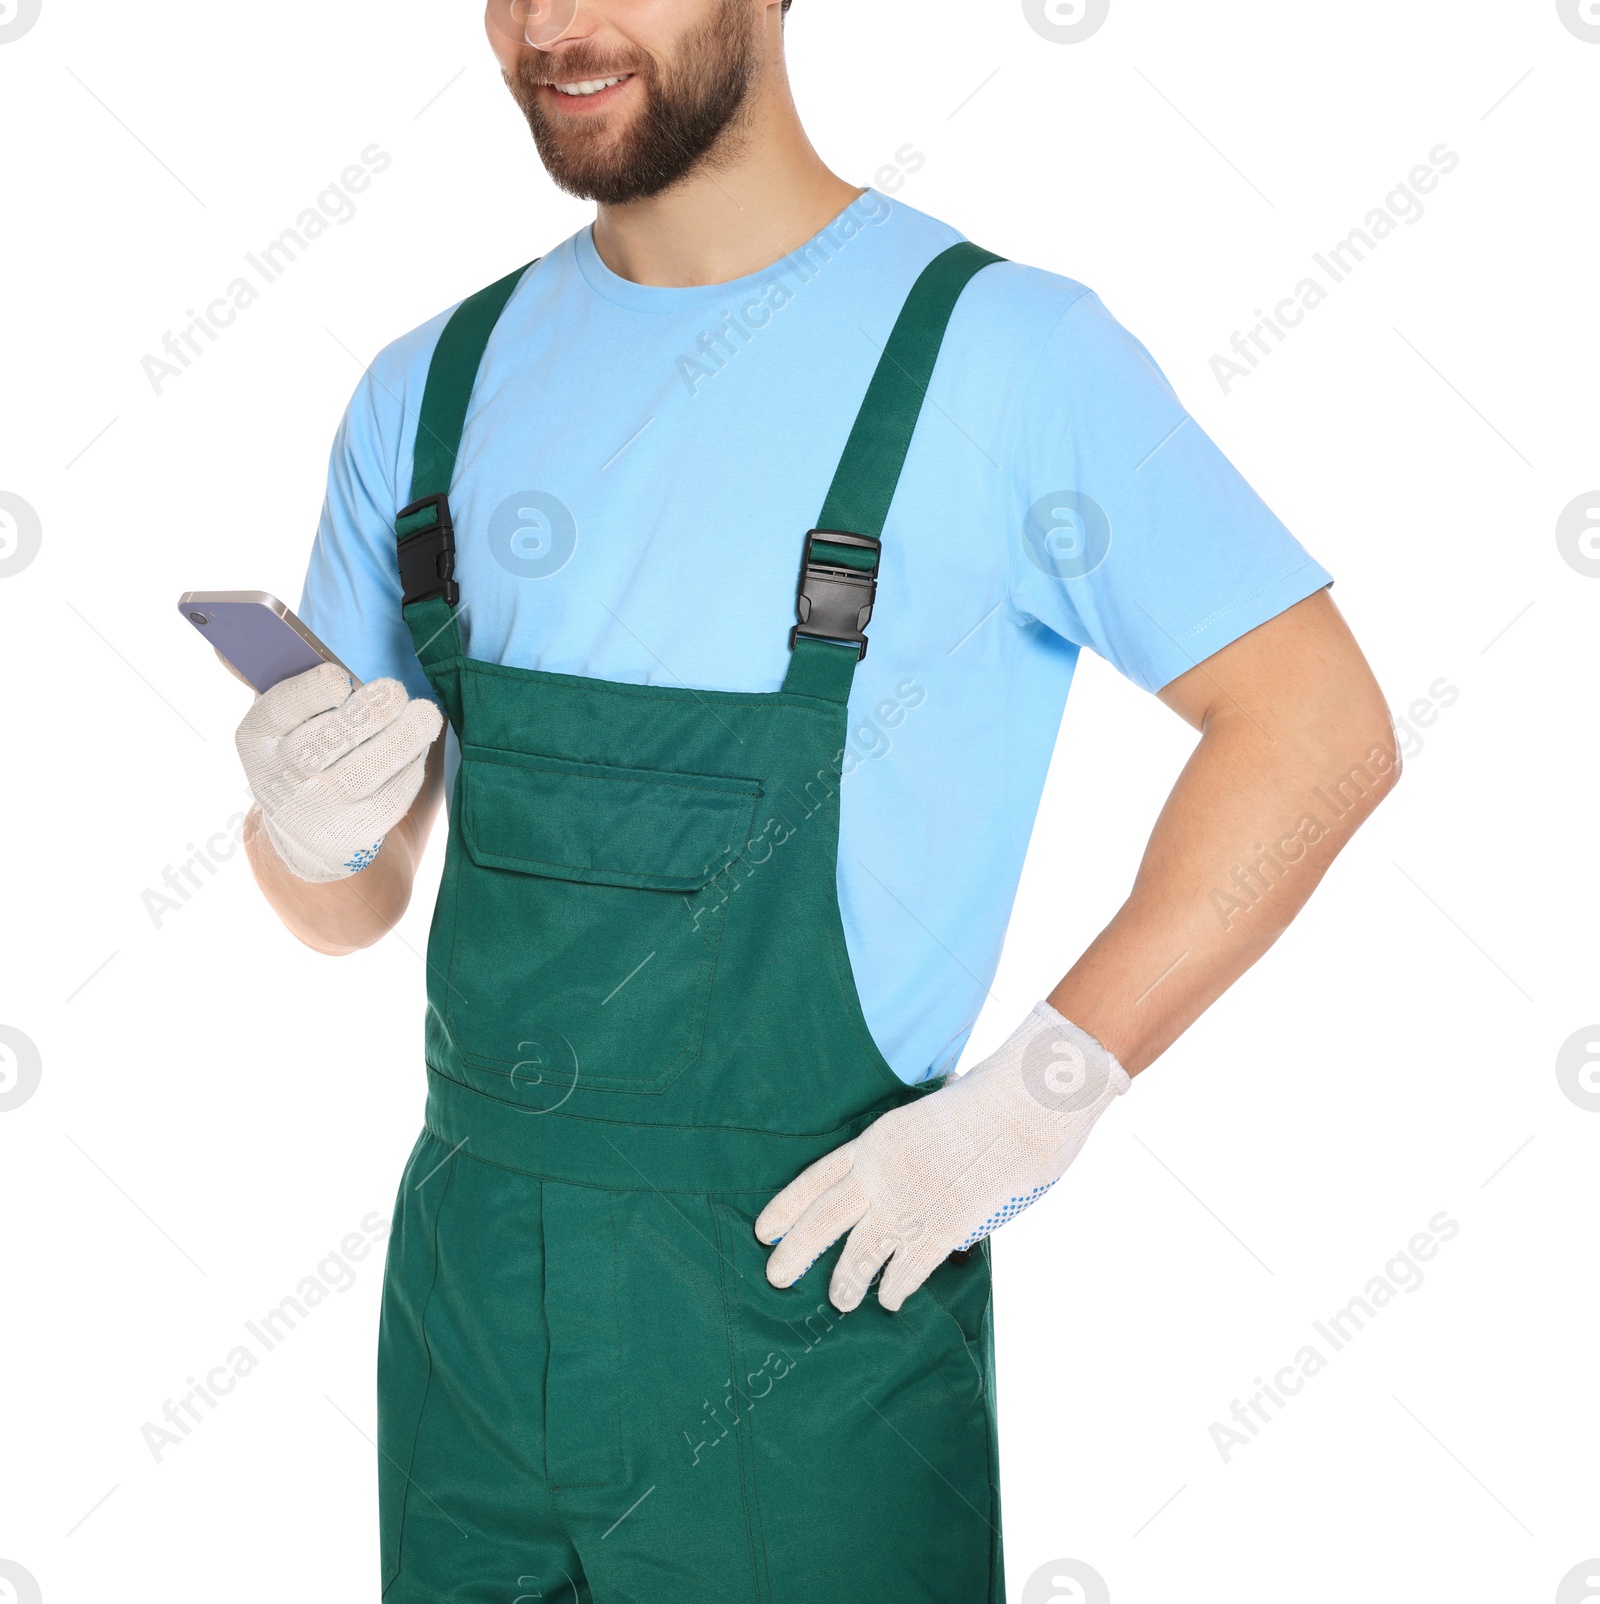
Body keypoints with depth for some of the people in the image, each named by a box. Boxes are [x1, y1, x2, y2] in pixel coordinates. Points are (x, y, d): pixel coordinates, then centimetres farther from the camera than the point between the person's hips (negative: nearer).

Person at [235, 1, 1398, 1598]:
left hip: (809, 1308, -4)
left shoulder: (999, 351, -10)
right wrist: (309, 826, -15)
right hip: (467, 1294, 5)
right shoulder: (434, 387, 6)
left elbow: (1320, 727, -9)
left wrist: (1032, 1099, -15)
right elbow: (347, 912, 9)